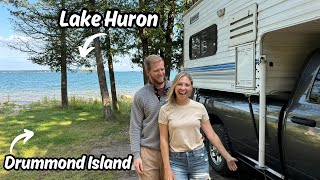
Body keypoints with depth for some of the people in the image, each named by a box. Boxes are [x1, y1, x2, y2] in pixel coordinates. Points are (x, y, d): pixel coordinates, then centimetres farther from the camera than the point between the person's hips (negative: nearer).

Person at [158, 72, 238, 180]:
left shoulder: (199, 107, -3)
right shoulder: (165, 110, -6)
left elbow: (211, 135, 3)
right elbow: (164, 139, -4)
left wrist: (227, 157, 6)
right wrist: (167, 169, -7)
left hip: (199, 158, 1)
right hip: (176, 160, -1)